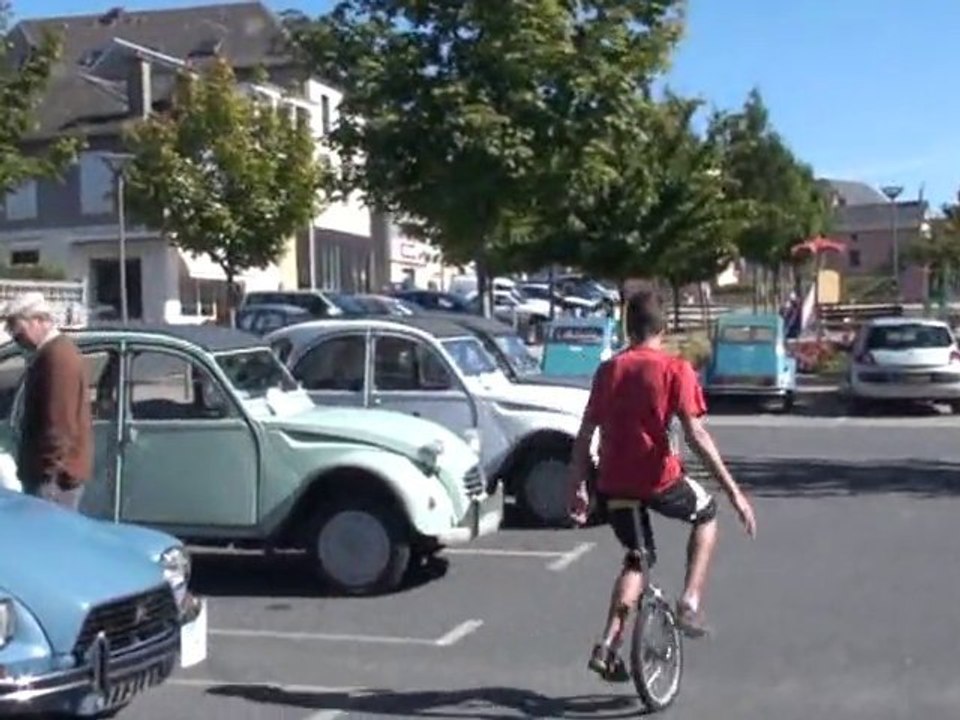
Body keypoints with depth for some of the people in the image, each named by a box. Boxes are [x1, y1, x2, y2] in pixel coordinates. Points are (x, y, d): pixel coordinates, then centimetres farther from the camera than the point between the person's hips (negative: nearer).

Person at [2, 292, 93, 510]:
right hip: (51, 471, 10)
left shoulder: (57, 356, -19)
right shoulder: (55, 351, 15)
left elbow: (58, 423, -23)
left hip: (52, 477, -10)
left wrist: (49, 473, -21)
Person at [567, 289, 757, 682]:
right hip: (659, 480, -4)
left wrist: (577, 488, 17)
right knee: (705, 514, 27)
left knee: (637, 558, 24)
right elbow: (696, 435, -14)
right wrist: (734, 491, -12)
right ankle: (690, 602, 15)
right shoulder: (674, 369, -7)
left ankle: (608, 645, 13)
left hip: (614, 485, 4)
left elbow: (584, 435, 7)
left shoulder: (608, 369, 6)